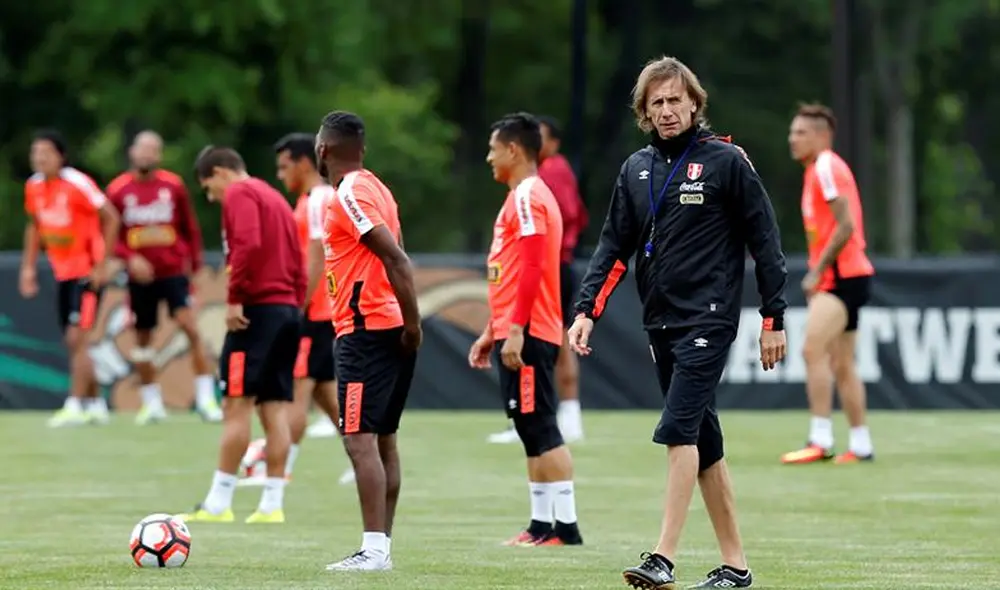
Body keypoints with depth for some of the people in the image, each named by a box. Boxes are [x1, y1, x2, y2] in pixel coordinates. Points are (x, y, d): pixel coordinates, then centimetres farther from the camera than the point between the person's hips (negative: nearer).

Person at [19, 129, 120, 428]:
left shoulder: (77, 184, -18)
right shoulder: (34, 186, 3)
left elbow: (111, 218, -14)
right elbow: (34, 226, 18)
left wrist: (102, 264, -14)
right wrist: (28, 267, 11)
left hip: (87, 273, -7)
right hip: (62, 273, 7)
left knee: (76, 338, -13)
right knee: (74, 343, 10)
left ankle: (74, 406, -12)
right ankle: (96, 405, 21)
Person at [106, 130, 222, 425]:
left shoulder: (173, 185, -1)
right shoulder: (118, 190, -2)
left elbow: (190, 229, 8)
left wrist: (194, 265, 7)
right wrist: (130, 258, -14)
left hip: (174, 272, -2)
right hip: (141, 276, 2)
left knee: (190, 327, -16)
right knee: (142, 338, 10)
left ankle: (206, 399, -13)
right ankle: (152, 403, 24)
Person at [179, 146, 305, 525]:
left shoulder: (239, 194, -4)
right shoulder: (275, 197, 22)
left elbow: (248, 245, -21)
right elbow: (297, 262, 20)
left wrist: (234, 299, -18)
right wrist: (294, 306, 15)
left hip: (256, 310, -8)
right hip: (288, 309, 9)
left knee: (236, 405, -7)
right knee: (275, 408, 6)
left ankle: (218, 504, -7)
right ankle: (272, 504, 3)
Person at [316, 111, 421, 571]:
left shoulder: (349, 195, -13)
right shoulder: (373, 188, 16)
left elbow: (396, 258, -20)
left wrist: (411, 322, -19)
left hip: (365, 331, -10)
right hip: (390, 330, 10)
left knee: (360, 439, -12)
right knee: (382, 439, 11)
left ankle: (373, 550, -17)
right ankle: (382, 546, 13)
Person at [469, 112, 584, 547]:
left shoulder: (527, 197, -12)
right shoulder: (524, 197, 19)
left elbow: (532, 267, -20)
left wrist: (515, 330, -24)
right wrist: (492, 331, 26)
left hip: (527, 335, -10)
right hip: (518, 332, 10)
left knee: (540, 430, -10)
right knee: (534, 430, 10)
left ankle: (566, 528, -11)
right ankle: (542, 525, 13)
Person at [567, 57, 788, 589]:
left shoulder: (726, 161, -5)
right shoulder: (636, 169, 12)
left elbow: (764, 241, -4)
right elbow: (614, 245, 12)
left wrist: (773, 319, -6)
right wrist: (586, 311, 1)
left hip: (708, 320, -6)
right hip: (660, 322, 6)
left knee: (679, 430, -17)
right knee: (704, 443, 9)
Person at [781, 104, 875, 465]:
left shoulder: (827, 168, -12)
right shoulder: (818, 170, 18)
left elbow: (845, 226, -20)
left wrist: (817, 272, -17)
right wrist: (818, 275, 16)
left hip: (843, 275, -10)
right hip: (837, 277, 10)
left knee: (813, 350, -19)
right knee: (841, 364, 10)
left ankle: (820, 440, -23)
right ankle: (860, 445, 13)